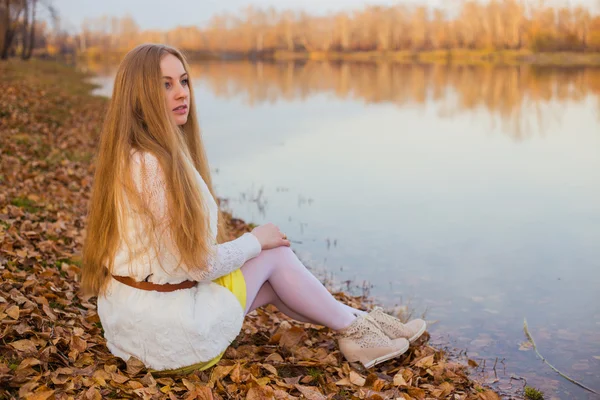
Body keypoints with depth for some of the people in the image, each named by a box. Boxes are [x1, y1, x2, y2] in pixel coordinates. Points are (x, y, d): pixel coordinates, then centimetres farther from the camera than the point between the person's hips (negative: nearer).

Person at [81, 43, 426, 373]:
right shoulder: (156, 166, -25)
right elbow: (196, 265, -21)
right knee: (275, 254, 5)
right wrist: (255, 241, -4)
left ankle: (358, 323, 27)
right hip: (167, 332, -8)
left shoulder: (129, 157, 6)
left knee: (272, 281, 16)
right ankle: (355, 329, 21)